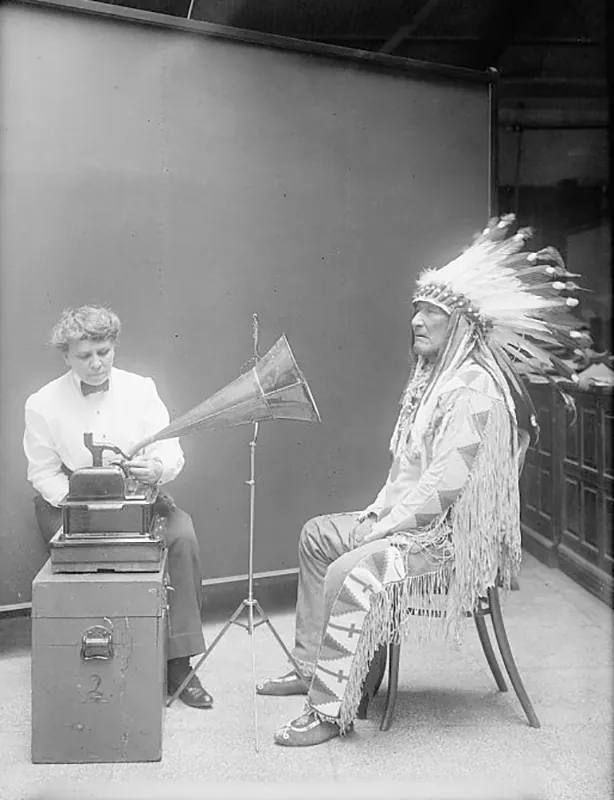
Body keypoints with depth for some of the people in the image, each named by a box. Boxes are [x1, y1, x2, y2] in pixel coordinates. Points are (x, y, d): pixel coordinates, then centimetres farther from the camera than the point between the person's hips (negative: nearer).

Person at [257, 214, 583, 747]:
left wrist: (387, 525, -19)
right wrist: (378, 510, 6)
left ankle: (330, 711, -17)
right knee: (317, 534, 16)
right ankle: (310, 667, 21)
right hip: (412, 520, 11)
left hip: (456, 536, -11)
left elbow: (447, 480, -26)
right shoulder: (433, 376, 13)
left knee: (348, 574, -28)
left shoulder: (476, 388, -20)